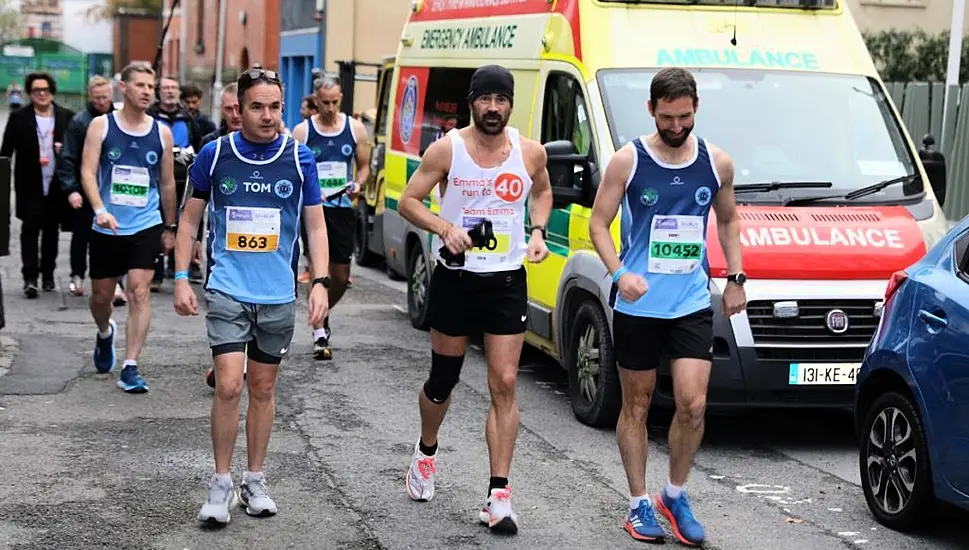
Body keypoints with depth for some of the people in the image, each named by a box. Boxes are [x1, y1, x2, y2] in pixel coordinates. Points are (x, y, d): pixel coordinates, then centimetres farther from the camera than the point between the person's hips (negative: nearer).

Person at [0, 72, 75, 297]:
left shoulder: (67, 117, 5)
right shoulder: (19, 118, 3)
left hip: (57, 185, 1)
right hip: (30, 186, -1)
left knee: (51, 231, 9)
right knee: (30, 229, -7)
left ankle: (48, 275, 20)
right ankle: (30, 278, -8)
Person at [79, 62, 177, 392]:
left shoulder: (161, 132, 3)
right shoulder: (101, 126, -3)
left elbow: (167, 183, 11)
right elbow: (88, 172, -11)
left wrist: (170, 227, 14)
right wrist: (100, 210, -26)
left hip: (146, 226, 0)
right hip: (107, 227, 0)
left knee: (139, 292, -11)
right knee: (101, 295, 12)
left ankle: (130, 368, -8)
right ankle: (105, 334, 46)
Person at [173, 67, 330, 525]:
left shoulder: (300, 159, -1)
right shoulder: (215, 154, -3)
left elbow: (316, 226, 4)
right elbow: (190, 218, 6)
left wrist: (320, 282, -6)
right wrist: (181, 280, 0)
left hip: (278, 295, 2)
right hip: (227, 290, -2)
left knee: (263, 388, 11)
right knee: (229, 385, -11)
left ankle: (255, 480, 25)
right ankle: (221, 483, 3)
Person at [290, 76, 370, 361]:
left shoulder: (355, 129, 5)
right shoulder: (302, 131, -1)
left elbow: (364, 165, 14)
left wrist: (357, 184, -6)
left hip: (342, 209, 3)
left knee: (341, 277, 8)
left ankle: (323, 313, 37)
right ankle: (319, 336, -1)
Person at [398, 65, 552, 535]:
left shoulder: (529, 152, 0)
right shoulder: (447, 150, -7)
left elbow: (542, 191, 19)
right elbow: (409, 200, -3)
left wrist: (538, 231, 1)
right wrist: (444, 227, -21)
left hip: (508, 281, 1)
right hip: (456, 278, -1)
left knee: (504, 384, -7)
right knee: (443, 379, 12)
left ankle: (499, 496, -5)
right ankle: (426, 452, 43)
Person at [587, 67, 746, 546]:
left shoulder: (716, 163, 4)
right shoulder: (628, 161, -5)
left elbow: (728, 221, 20)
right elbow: (598, 224, -3)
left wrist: (736, 278, 12)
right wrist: (619, 273, -18)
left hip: (692, 303, 2)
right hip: (637, 305, -2)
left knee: (693, 404, -8)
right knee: (636, 404, 6)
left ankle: (675, 496, 13)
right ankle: (639, 504, 18)